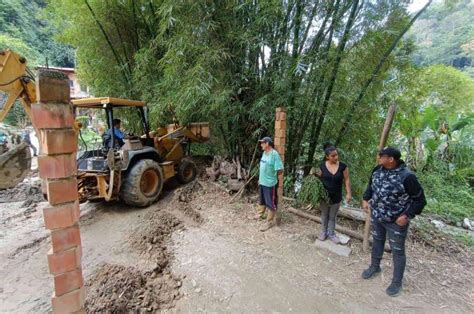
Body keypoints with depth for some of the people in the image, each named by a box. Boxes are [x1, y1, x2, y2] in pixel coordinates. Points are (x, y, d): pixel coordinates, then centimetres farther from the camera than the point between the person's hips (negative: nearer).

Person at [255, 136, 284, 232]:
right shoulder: (264, 153, 6)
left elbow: (280, 170, -21)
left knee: (270, 203, 5)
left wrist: (272, 176, -5)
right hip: (262, 182, 8)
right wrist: (260, 179, 16)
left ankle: (270, 222, 17)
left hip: (270, 183, -8)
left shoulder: (274, 154, -21)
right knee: (262, 200, 25)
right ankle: (260, 214, 44)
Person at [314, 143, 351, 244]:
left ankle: (331, 233, 34)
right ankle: (324, 232, 36)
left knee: (333, 217, 16)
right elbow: (318, 179, 2)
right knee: (324, 215, 17)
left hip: (336, 197, 0)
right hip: (324, 196, 0)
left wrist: (348, 193, -7)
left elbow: (347, 180, -4)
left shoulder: (343, 166, -11)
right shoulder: (322, 166, -9)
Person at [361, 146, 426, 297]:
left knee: (398, 251, 12)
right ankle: (374, 267, 47)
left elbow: (420, 200, -17)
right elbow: (371, 184, 13)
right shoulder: (378, 170, -7)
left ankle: (397, 282, 31)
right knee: (377, 242, 24)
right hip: (376, 216, 6)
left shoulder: (406, 176, -26)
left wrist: (407, 215, -22)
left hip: (396, 222, -6)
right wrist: (366, 199, 5)